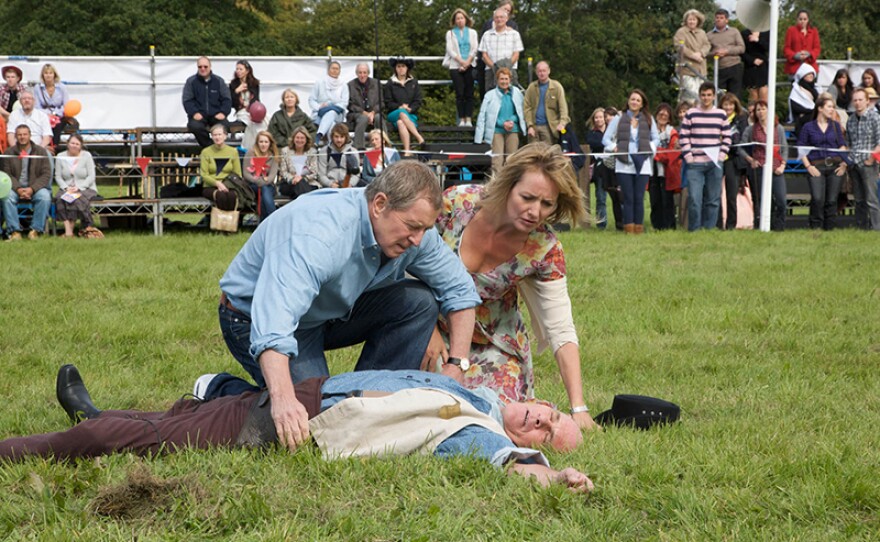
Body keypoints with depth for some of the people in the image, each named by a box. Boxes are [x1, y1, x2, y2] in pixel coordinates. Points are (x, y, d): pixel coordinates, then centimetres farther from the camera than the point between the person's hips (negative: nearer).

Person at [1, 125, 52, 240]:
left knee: (45, 197, -33)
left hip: (35, 187, 0)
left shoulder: (41, 151, 6)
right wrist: (18, 189, -17)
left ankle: (36, 230, -25)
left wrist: (32, 189, -15)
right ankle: (14, 231, -29)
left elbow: (46, 174, -1)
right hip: (15, 187, 0)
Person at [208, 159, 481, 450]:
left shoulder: (415, 231, -14)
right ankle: (220, 394, 0)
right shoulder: (318, 235, -38)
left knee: (420, 300, -12)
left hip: (330, 312, 7)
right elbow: (273, 325, -49)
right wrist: (283, 399, -62)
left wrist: (456, 366, -10)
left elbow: (460, 290, 0)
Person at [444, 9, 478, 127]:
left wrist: (467, 63, -8)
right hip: (455, 67, -1)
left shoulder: (472, 33, 14)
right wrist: (461, 62, -11)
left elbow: (474, 50, 6)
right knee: (459, 94, -8)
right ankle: (461, 119, -6)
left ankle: (468, 119, -6)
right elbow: (450, 50, 1)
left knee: (469, 94, -5)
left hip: (469, 67, 1)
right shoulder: (450, 33, 11)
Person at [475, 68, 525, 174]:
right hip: (496, 131, -3)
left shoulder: (516, 93, 7)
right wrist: (503, 123, -10)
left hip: (513, 130, 3)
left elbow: (521, 112, 11)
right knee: (497, 160, -12)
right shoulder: (490, 95, -1)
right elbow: (483, 116, -3)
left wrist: (512, 121, -8)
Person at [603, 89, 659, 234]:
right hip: (624, 164, -1)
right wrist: (614, 148, -8)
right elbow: (606, 138, 9)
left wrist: (650, 148, -1)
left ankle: (639, 229, 2)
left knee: (639, 198, -3)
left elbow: (656, 139, 17)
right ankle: (629, 229, -2)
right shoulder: (619, 119, 9)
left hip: (642, 164, 1)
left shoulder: (648, 120, 12)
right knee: (628, 199, -4)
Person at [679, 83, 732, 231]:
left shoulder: (721, 115, 10)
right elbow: (683, 137, 3)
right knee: (694, 199, -9)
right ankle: (694, 230, -2)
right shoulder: (691, 114, 5)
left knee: (713, 200, 2)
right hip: (695, 164, -2)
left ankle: (709, 229, 9)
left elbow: (727, 137, 11)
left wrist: (722, 155, 0)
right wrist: (688, 157, -5)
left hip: (715, 164, 2)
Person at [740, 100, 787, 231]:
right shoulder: (751, 130, 7)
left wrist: (782, 165, 2)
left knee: (781, 201, -10)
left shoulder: (778, 128, 11)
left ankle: (778, 228, -1)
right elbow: (741, 148, 8)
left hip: (776, 170, 1)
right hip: (758, 169, -1)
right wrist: (750, 160, -5)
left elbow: (785, 148, 13)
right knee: (760, 202, 0)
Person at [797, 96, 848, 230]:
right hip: (817, 167, -3)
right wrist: (808, 166, -6)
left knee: (832, 200, 1)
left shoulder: (835, 125, 14)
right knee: (817, 199, -17)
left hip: (835, 166, 3)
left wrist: (844, 163, 0)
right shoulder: (808, 127, 5)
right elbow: (801, 148, 3)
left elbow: (842, 145, 13)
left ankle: (830, 228, 9)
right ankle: (815, 227, -6)